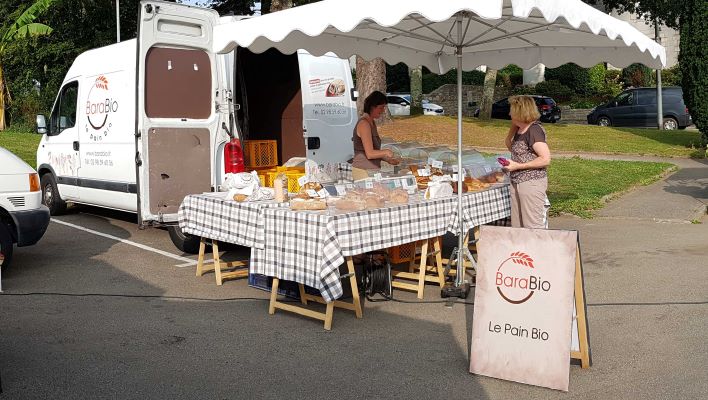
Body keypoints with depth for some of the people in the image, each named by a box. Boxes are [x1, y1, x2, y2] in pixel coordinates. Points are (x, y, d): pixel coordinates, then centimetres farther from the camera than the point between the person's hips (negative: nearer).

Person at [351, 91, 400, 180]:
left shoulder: (372, 122, 14)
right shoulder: (364, 123, -14)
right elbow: (370, 153, -20)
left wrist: (387, 159, 11)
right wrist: (386, 152, -5)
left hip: (372, 171, 9)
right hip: (363, 172, -9)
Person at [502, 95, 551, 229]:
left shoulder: (534, 130, -15)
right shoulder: (519, 130, 11)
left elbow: (546, 159, -21)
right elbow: (510, 146, 29)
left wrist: (518, 166, -20)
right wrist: (512, 127, 12)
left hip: (532, 183, -9)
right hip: (516, 183, 9)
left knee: (533, 227, -3)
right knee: (517, 227, 12)